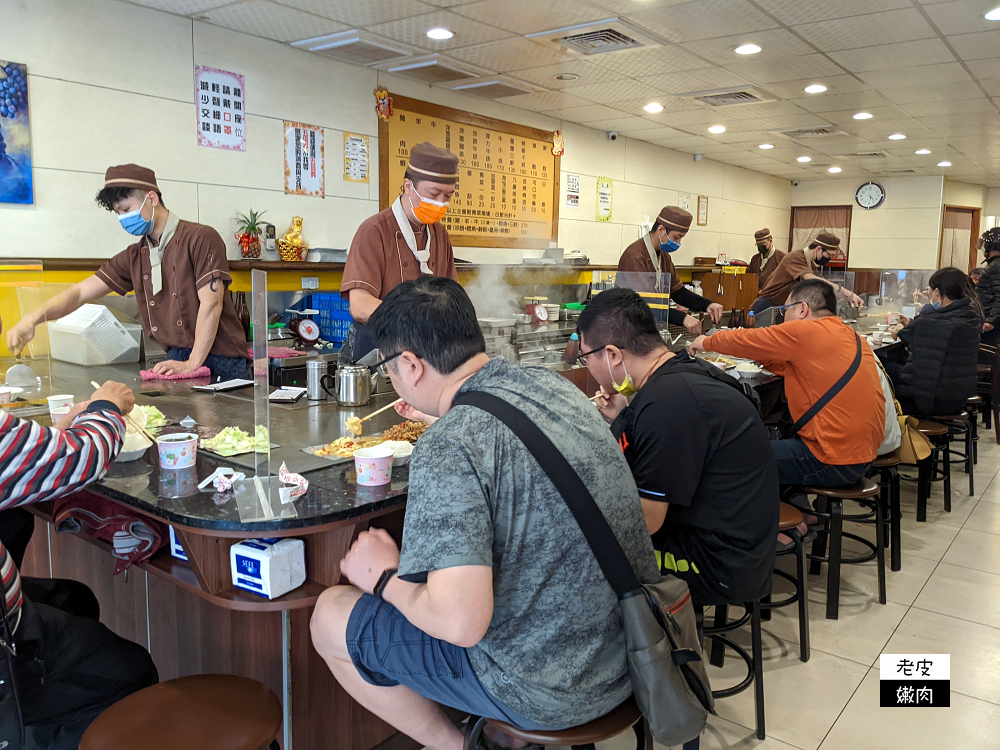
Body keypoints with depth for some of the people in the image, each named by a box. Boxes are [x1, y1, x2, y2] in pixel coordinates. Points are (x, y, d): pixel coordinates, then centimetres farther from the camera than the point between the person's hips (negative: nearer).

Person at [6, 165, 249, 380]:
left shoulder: (201, 238, -5)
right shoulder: (134, 257, 17)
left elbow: (211, 304, -12)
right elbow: (81, 292, 13)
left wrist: (193, 364, -16)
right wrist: (34, 317, -5)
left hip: (219, 363, -5)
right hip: (177, 360, 6)